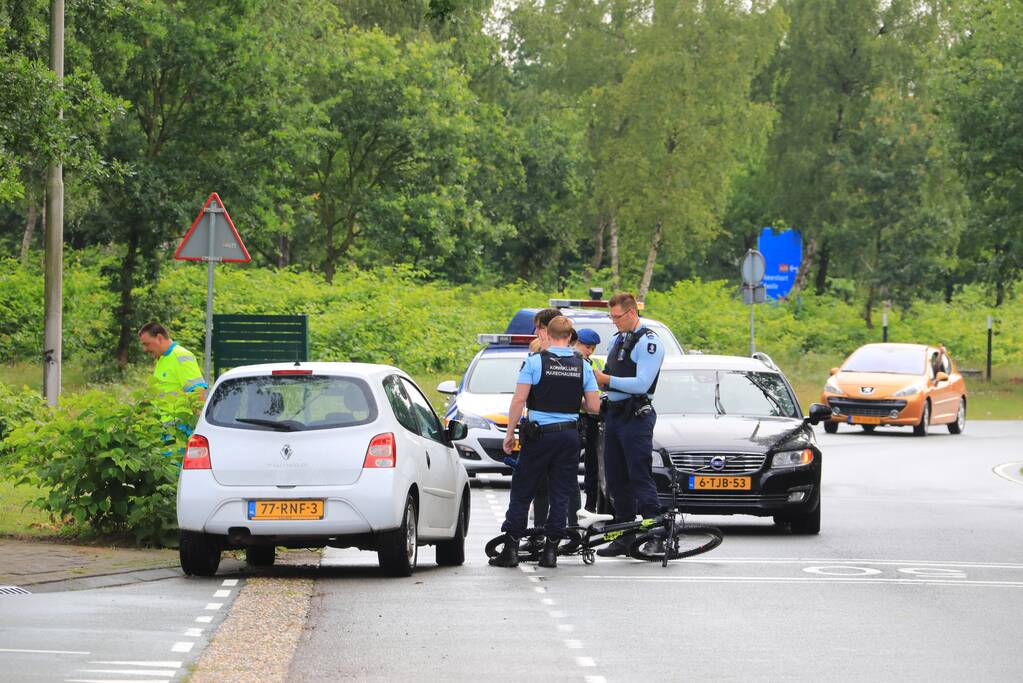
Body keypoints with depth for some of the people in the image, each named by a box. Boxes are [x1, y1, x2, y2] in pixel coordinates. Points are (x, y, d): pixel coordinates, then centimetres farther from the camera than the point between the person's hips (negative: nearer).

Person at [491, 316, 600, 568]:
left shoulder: (535, 362, -7)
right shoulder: (582, 366, 3)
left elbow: (519, 399, -11)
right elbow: (594, 406, 4)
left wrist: (510, 432, -3)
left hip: (539, 434, -3)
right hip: (570, 434, 3)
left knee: (521, 493, 5)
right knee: (561, 495, 8)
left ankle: (511, 549, 2)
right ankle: (551, 550, 5)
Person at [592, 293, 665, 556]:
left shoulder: (648, 342, -10)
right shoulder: (616, 340, 17)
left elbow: (641, 384, -19)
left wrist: (606, 379, -18)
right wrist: (596, 376, 3)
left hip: (636, 416, -9)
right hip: (614, 414, 9)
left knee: (640, 477, -12)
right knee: (615, 478, 8)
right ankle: (624, 537, 13)